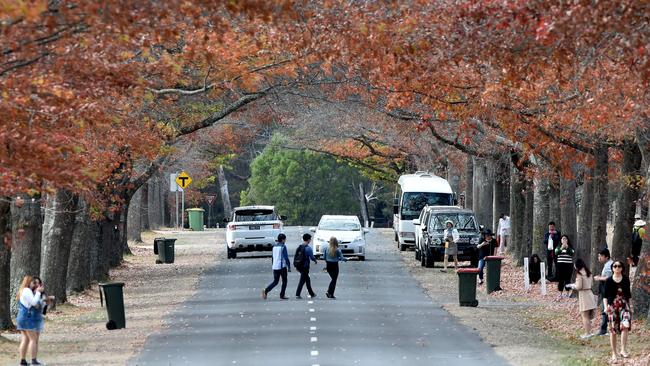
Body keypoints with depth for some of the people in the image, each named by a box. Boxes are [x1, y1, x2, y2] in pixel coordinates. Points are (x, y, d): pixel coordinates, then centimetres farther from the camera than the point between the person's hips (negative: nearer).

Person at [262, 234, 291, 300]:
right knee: (284, 281, 8)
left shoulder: (274, 246, 11)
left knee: (275, 281, 10)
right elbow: (286, 258, -14)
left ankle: (266, 291, -11)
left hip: (275, 266, 6)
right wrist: (289, 267, -8)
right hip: (282, 266, -6)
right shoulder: (283, 247, -11)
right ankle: (282, 295, 8)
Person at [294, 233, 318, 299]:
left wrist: (296, 266, 16)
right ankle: (297, 294, -9)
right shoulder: (308, 248, -14)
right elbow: (312, 257, -11)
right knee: (302, 280, -4)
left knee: (307, 279, 18)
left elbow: (295, 256, 10)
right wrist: (315, 261, 11)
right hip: (305, 266, -7)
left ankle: (311, 293, 27)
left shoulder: (299, 247, 8)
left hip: (299, 266, 7)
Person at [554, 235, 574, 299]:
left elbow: (572, 253, -11)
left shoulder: (570, 247, 6)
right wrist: (561, 248, -22)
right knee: (560, 280, 1)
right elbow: (556, 253, -9)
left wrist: (567, 247, -20)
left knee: (567, 279, -1)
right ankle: (561, 294, 6)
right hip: (560, 265, 1)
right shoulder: (558, 247, 8)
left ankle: (567, 293, 8)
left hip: (568, 265, -1)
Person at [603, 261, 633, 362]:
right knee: (613, 330, 1)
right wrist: (606, 306, -12)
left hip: (624, 305, 1)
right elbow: (605, 296, 1)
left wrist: (631, 305, 10)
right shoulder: (609, 281, 2)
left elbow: (629, 294, 14)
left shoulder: (626, 280, 7)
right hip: (612, 306, -1)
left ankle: (623, 350, -19)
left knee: (625, 325, -22)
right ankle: (614, 353, 10)